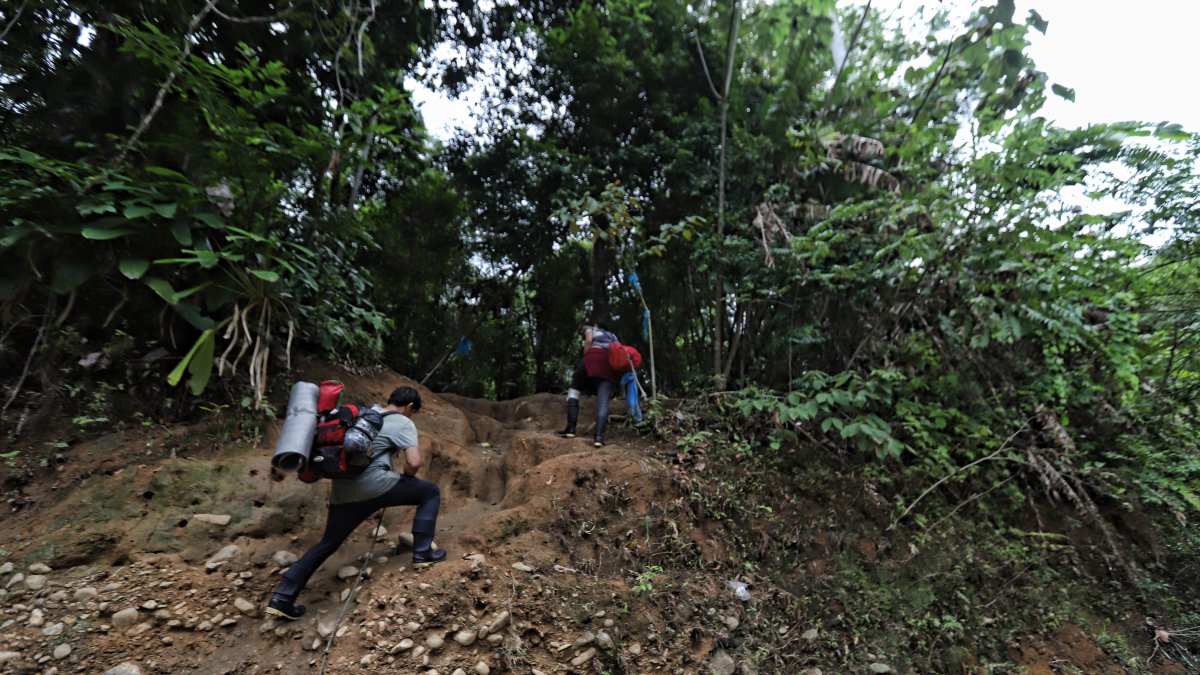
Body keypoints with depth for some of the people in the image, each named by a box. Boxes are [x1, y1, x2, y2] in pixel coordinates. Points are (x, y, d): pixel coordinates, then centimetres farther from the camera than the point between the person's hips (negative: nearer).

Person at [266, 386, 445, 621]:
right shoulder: (403, 423, 0)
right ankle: (422, 553, 7)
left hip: (343, 490, 7)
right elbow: (415, 463, -11)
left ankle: (281, 599, 22)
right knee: (431, 492, 9)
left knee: (327, 544, 23)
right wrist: (406, 478, 11)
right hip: (373, 485, -7)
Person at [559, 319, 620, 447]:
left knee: (574, 389, 12)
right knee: (603, 401, -6)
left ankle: (571, 428, 0)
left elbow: (588, 341, 3)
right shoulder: (612, 335, 37)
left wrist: (585, 359, 8)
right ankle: (599, 436, -22)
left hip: (594, 357, -3)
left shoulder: (591, 329, 25)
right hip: (610, 363, 3)